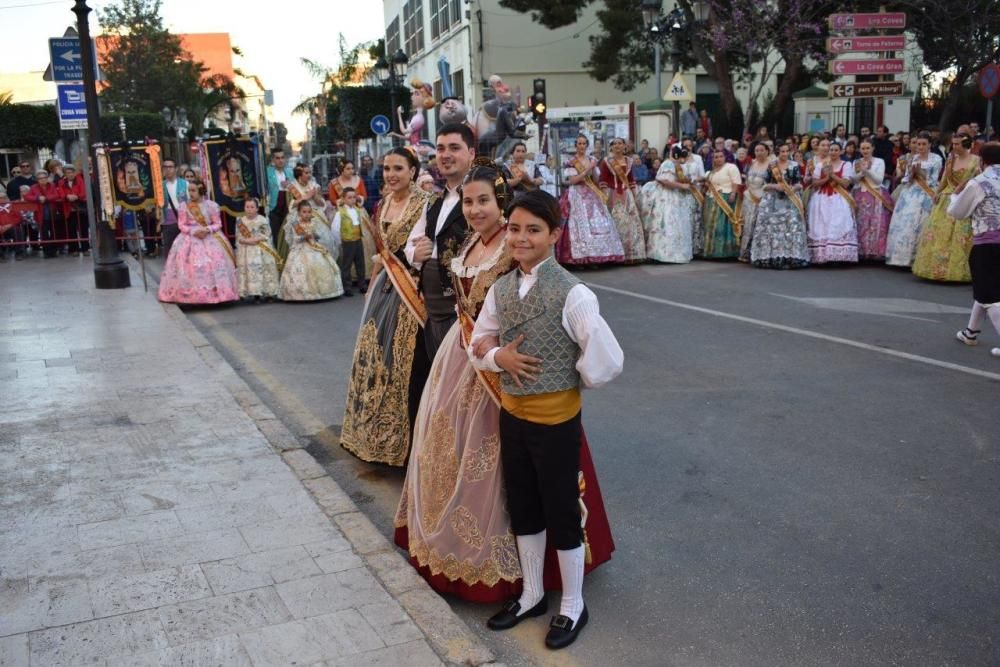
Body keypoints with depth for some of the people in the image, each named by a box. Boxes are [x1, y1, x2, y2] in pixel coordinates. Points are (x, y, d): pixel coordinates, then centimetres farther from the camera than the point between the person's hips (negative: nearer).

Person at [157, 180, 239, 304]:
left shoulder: (211, 205, 1)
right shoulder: (184, 206, 2)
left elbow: (218, 224, 1)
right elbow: (181, 225, 0)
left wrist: (207, 230, -17)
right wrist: (193, 231, -16)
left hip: (210, 239, 0)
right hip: (190, 239, 0)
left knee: (214, 264, -7)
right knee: (190, 266, -8)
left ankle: (214, 293, -1)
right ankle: (189, 294, -5)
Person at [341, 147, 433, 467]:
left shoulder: (425, 203, -12)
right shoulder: (382, 206, 11)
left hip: (412, 291, -8)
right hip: (385, 288, 8)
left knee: (407, 364, -2)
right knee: (376, 358, 13)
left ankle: (406, 438, 13)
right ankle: (378, 433, 28)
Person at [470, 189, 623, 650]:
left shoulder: (572, 293, -19)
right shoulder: (500, 289, 0)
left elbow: (608, 361, -20)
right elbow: (478, 346, 9)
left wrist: (570, 378, -5)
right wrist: (497, 357, -12)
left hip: (556, 418, -6)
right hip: (511, 414, 6)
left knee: (561, 512, 9)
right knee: (522, 508, 19)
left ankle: (572, 606, 29)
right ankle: (532, 595, 39)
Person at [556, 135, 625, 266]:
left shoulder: (591, 160, 13)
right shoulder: (571, 161, -1)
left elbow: (596, 180, 15)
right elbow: (572, 180, -12)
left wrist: (594, 169, -4)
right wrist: (587, 170, -14)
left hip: (592, 194, 5)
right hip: (577, 195, -5)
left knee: (598, 222, -2)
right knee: (581, 223, -11)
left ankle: (596, 255, 1)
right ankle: (580, 256, -11)